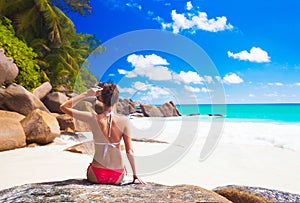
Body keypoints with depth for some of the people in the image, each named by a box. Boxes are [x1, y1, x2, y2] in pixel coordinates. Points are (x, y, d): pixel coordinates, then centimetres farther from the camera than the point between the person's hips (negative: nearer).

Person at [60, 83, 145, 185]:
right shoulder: (123, 121, -15)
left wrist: (87, 94, -6)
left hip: (96, 176, 0)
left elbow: (64, 107, -2)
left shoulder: (93, 118, -15)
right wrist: (135, 175, 2)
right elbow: (129, 151, -10)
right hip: (117, 177, 1)